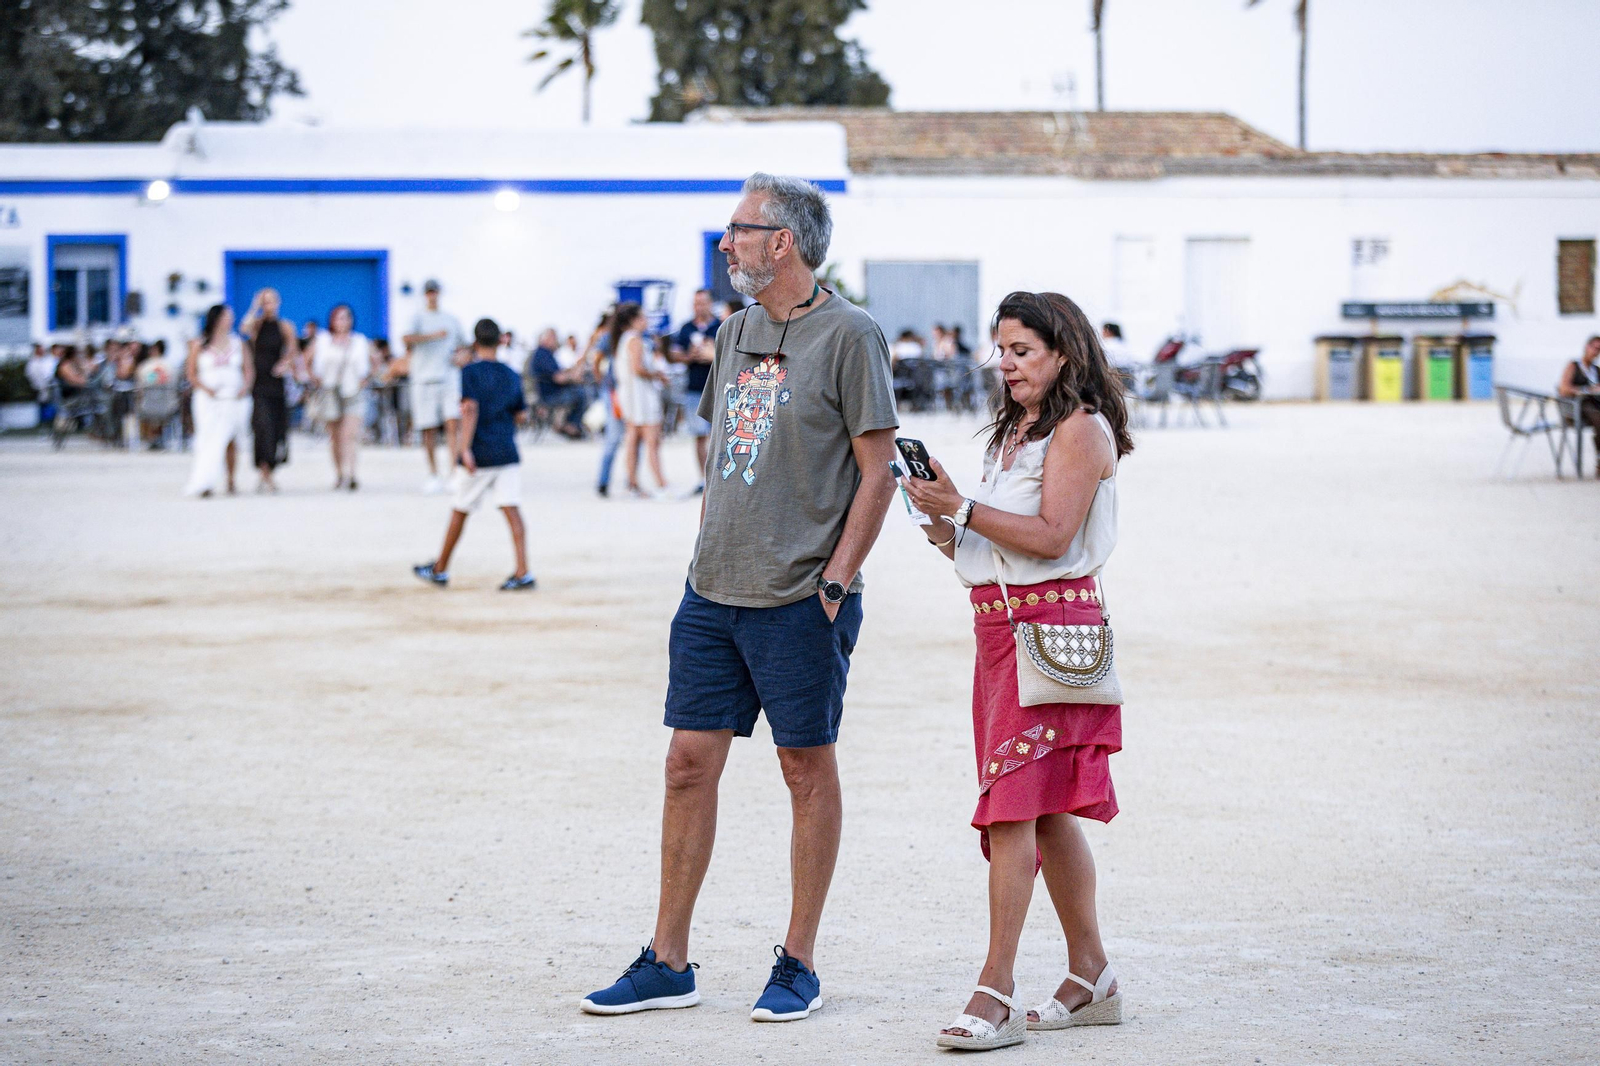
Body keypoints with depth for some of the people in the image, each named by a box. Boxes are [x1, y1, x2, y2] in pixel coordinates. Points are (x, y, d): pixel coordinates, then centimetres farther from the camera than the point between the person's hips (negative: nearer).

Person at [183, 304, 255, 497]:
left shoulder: (237, 343, 11)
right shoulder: (200, 345, 3)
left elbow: (249, 369, 13)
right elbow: (191, 373, 3)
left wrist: (245, 387, -6)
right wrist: (205, 388, -13)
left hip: (234, 400, 2)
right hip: (209, 400, -2)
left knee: (231, 441, 2)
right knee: (209, 441, -11)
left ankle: (230, 481, 9)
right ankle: (203, 483, -14)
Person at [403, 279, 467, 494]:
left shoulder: (451, 320, 16)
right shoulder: (418, 318, 4)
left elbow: (462, 344, 28)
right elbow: (408, 339, -16)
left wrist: (459, 355, 7)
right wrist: (434, 335, -21)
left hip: (449, 378, 2)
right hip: (424, 379, -2)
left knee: (452, 424, -12)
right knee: (429, 429, 1)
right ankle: (433, 475, 12)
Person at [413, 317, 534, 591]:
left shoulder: (471, 371, -6)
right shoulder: (511, 375, 9)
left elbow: (470, 408, -18)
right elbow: (522, 415, 13)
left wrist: (464, 448, -21)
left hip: (480, 455, -4)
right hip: (508, 454, 4)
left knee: (460, 511, 10)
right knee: (512, 510, -3)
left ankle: (440, 569, 24)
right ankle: (523, 572, -15)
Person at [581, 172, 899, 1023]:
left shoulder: (849, 336, -8)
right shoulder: (736, 333, 14)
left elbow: (877, 474, -9)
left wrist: (836, 580, -13)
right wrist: (704, 555, 14)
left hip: (799, 600, -7)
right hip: (713, 593, 7)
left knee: (808, 769, 3)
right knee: (690, 762, 5)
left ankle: (798, 963, 12)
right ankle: (667, 962, 12)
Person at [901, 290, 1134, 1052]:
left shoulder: (1080, 430, -8)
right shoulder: (1014, 431, 20)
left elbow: (1051, 537, -17)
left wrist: (962, 509, -18)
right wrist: (955, 537, 3)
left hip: (1050, 625, -9)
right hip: (1000, 621, 9)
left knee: (1014, 804, -14)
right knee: (1046, 811, 12)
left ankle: (995, 992, -16)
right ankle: (1091, 976, 20)